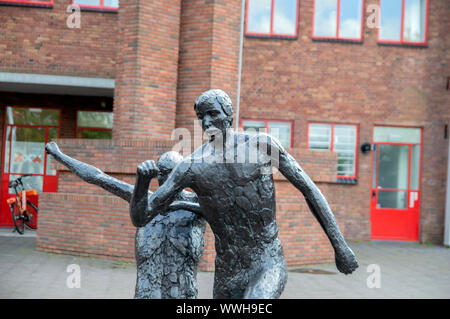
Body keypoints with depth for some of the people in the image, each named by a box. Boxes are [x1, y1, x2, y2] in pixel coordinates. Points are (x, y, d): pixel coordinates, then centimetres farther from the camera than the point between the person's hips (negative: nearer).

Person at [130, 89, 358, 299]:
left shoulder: (262, 145, -6)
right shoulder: (191, 167, -4)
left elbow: (308, 189, 2)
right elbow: (140, 218, -5)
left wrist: (339, 245, 1)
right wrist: (142, 179, -26)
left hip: (269, 264, -3)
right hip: (227, 275, 3)